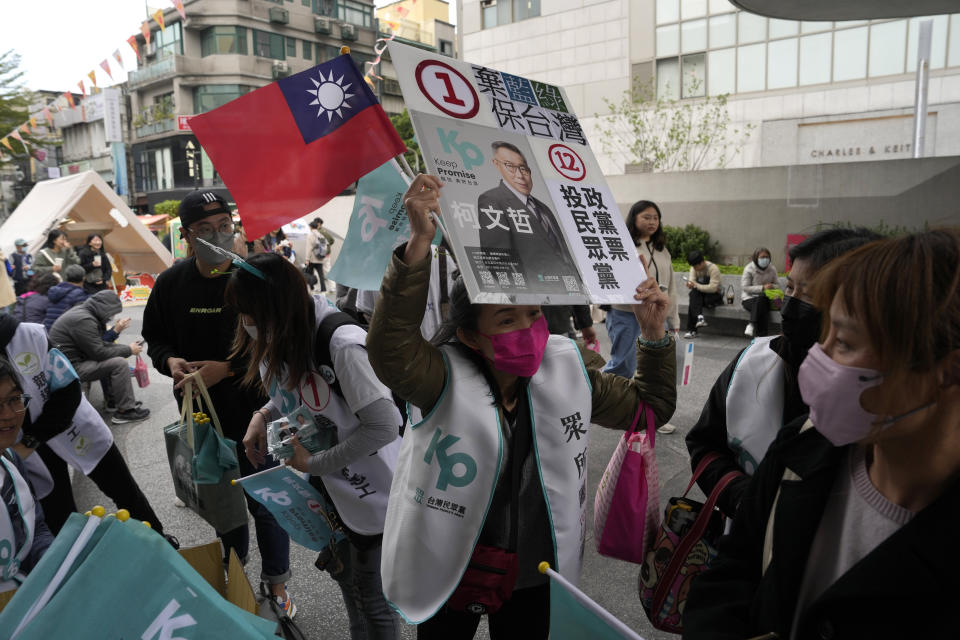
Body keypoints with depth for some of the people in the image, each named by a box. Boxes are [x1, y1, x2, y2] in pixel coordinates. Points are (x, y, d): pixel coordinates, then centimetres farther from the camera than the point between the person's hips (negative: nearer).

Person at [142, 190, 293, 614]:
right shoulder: (170, 284, -1)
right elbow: (155, 338, 12)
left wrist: (227, 369, -23)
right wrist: (170, 361, -10)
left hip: (255, 412, -5)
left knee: (265, 503, 8)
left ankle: (276, 585, 30)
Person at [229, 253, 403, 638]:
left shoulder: (344, 345, -31)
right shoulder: (284, 340, -4)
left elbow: (384, 427, -29)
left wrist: (314, 463, -20)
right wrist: (264, 415, -6)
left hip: (372, 491, -8)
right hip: (329, 484, 9)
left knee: (372, 597, 10)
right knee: (343, 573, 27)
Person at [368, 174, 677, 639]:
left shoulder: (566, 370, -8)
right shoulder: (443, 379, -23)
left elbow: (649, 407, 4)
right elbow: (389, 348, -44)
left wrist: (654, 334, -9)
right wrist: (419, 244, -55)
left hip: (534, 576, 3)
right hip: (448, 574, -3)